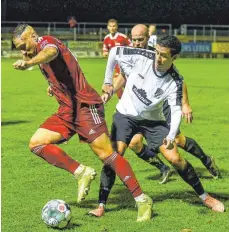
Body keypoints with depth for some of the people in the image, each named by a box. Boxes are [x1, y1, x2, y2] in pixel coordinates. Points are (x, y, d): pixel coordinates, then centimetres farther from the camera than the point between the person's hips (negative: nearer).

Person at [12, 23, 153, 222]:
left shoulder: (47, 42, -9)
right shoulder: (41, 50, 19)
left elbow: (51, 52, -37)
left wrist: (28, 63, -56)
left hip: (85, 106, -10)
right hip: (67, 111, 10)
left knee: (106, 154, -12)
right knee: (36, 143, -2)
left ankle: (142, 200, -6)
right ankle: (81, 173, -2)